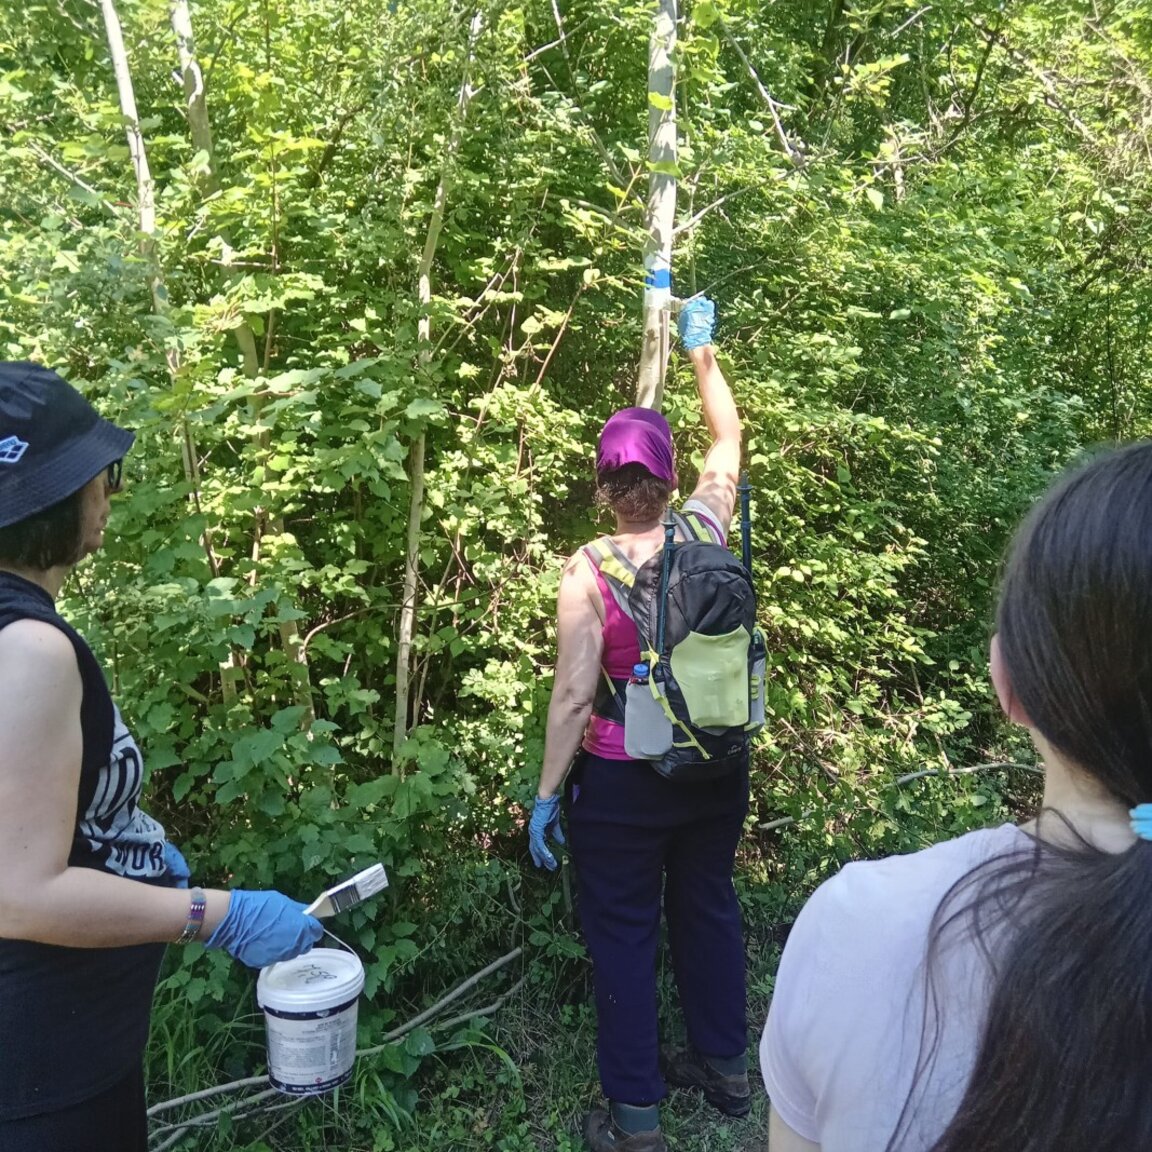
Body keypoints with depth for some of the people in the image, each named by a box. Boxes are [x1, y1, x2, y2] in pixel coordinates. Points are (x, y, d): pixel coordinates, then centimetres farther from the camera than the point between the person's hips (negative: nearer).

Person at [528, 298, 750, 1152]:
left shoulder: (588, 570, -18)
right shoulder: (706, 531, -8)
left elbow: (574, 694, -18)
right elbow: (730, 438, 10)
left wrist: (547, 794, -8)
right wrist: (702, 351, 19)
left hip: (624, 779, -4)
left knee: (624, 934, 10)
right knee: (709, 907, 22)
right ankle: (726, 1066, 40)